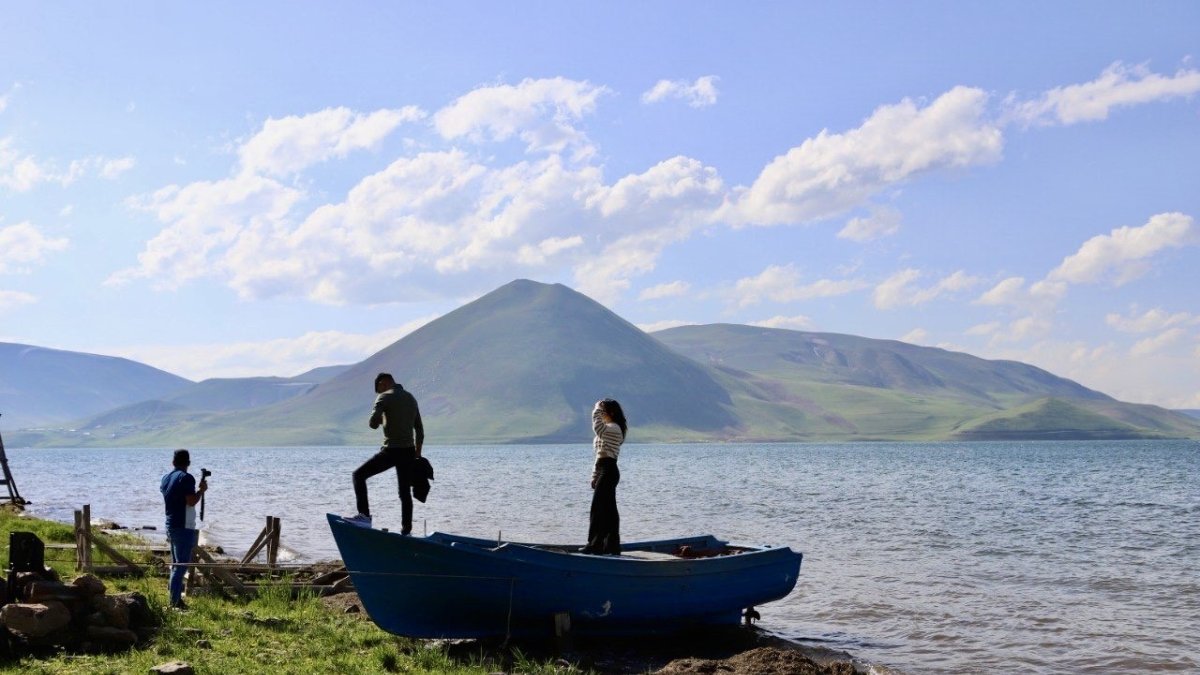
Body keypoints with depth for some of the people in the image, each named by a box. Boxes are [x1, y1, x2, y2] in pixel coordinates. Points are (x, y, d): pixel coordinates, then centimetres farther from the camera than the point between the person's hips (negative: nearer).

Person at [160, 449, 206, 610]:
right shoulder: (186, 478, -14)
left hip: (171, 525, 9)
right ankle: (175, 601, -9)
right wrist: (202, 490, -5)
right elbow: (191, 501, -21)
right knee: (182, 565, -7)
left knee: (176, 564, 15)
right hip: (184, 527, -9)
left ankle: (176, 599, 19)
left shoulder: (166, 478, 11)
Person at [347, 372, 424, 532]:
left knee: (359, 475, 5)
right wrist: (417, 453, 22)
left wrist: (380, 419, 7)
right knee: (405, 492, 13)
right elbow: (419, 429, 18)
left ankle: (364, 515, -5)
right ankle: (406, 530, 12)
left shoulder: (385, 397, -6)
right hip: (408, 451, 7)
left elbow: (373, 423, -16)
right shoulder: (411, 398, 15)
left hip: (391, 451, -6)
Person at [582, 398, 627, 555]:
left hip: (608, 471, -10)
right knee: (608, 510, 9)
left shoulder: (614, 429, -12)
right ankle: (611, 546, 11)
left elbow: (597, 426, -35)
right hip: (604, 471, 10)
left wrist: (597, 408, -21)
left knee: (598, 508, -9)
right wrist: (595, 476, 18)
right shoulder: (607, 429, 20)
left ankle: (595, 545, -8)